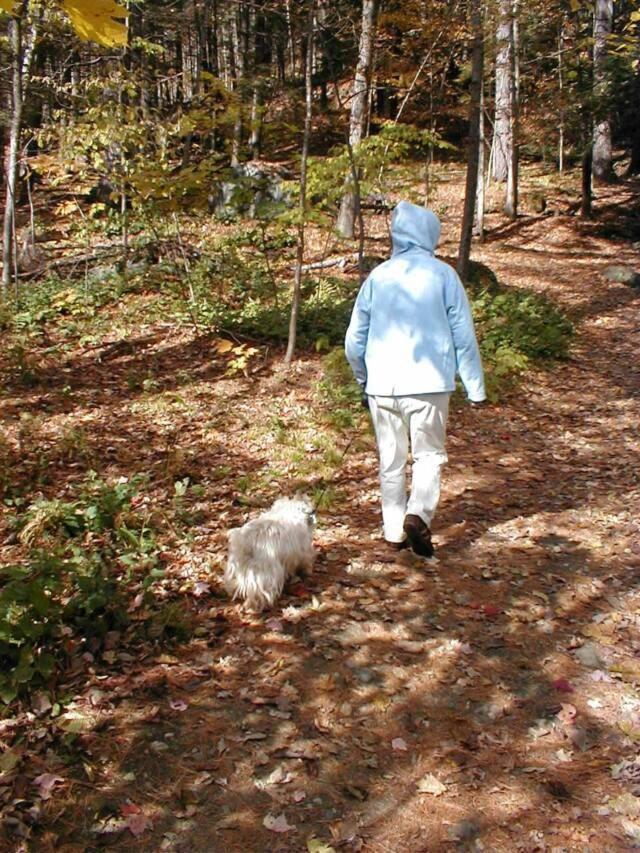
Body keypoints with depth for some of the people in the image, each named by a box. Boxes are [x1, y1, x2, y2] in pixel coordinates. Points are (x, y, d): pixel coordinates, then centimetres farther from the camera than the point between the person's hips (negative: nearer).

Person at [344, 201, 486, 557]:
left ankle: (395, 531, 18)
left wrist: (364, 381, 23)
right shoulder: (443, 275, -4)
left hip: (382, 385, 3)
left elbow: (354, 340, 8)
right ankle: (419, 514, -12)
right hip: (428, 383, -2)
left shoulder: (378, 276, 4)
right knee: (429, 454, 9)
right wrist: (476, 387, 6)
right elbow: (464, 336, -2)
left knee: (392, 461, 13)